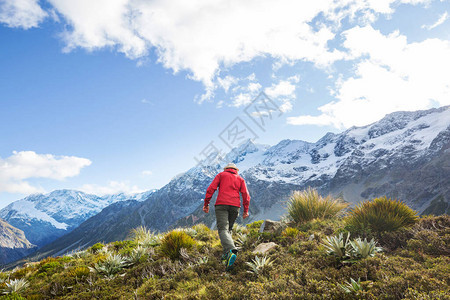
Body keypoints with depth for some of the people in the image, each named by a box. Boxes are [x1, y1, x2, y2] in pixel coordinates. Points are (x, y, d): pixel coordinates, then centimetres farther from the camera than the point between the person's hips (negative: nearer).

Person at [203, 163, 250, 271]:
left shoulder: (221, 175, 18)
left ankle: (230, 251, -35)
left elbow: (211, 188, 4)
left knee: (223, 230, -12)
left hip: (221, 204, -3)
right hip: (235, 206, 3)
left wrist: (206, 203, 5)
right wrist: (246, 210, 9)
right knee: (228, 229, 17)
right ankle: (226, 255, 7)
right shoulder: (240, 179, 22)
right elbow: (246, 195, 9)